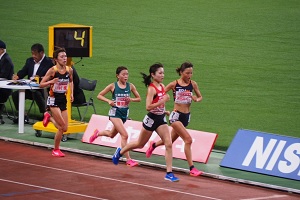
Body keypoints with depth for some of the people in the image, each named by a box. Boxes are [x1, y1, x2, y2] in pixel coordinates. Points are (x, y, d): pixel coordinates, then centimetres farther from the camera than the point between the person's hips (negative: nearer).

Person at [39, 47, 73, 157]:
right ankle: (56, 150, 7)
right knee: (62, 126, -12)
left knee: (64, 128, 3)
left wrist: (71, 93, 7)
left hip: (63, 100, 5)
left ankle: (49, 117, 30)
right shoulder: (52, 70, -14)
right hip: (53, 99, -5)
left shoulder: (69, 70, 0)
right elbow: (41, 84, -10)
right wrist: (51, 82, -28)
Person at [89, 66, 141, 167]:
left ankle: (97, 133, 54)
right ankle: (128, 159, -14)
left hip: (125, 113, 5)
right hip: (115, 112, -5)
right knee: (124, 135, -17)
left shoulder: (130, 86, -1)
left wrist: (131, 99, -14)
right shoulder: (113, 86, -9)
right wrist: (109, 101, -19)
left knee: (112, 134, 23)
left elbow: (138, 98, 7)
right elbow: (99, 95, -2)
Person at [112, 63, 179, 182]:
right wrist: (162, 101, -32)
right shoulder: (151, 88, -19)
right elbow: (148, 107, -28)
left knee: (168, 144, -7)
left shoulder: (162, 86, 4)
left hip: (161, 119, 6)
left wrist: (163, 110, 8)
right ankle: (120, 152, 38)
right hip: (151, 119, -6)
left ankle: (169, 173, -7)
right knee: (140, 144, 12)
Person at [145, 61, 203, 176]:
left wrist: (197, 99, -8)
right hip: (176, 115, -6)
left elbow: (200, 97, 15)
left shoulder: (193, 84, 4)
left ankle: (153, 145, 51)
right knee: (188, 139, -19)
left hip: (186, 116, 6)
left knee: (171, 140, 20)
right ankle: (192, 168, -16)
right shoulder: (174, 84, -7)